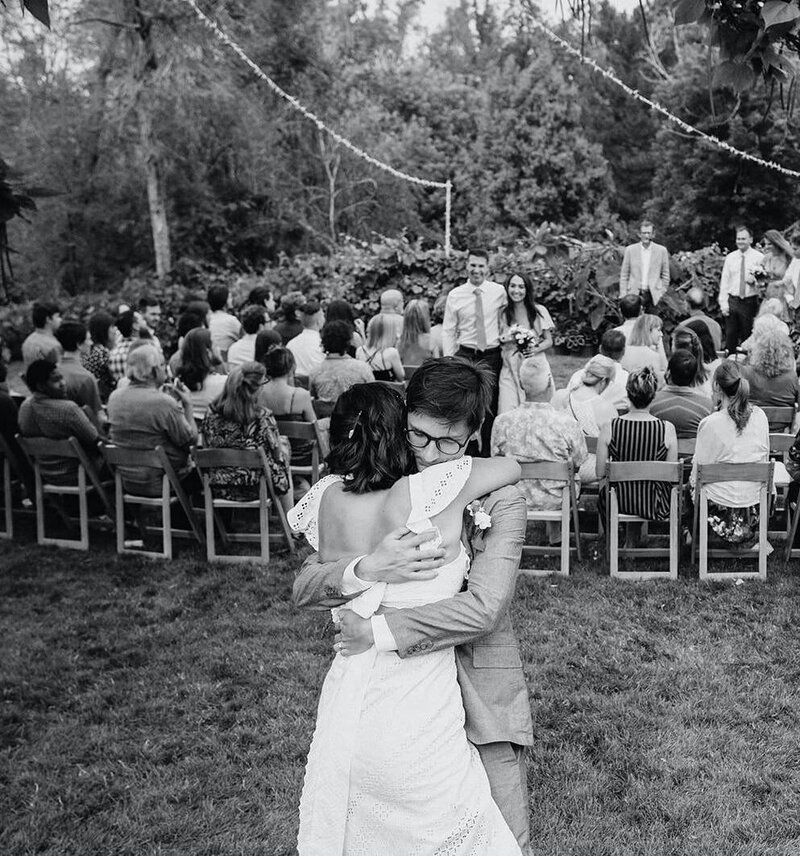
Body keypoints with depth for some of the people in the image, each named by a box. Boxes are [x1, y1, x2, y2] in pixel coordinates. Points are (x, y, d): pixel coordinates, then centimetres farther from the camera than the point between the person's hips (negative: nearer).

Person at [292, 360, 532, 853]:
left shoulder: (501, 501, -10)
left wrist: (378, 631, -22)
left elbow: (483, 608, -23)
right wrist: (366, 570, -27)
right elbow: (303, 588, -7)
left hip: (479, 701, -3)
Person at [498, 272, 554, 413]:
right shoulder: (502, 313, 5)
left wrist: (535, 349, -12)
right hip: (510, 369, 1)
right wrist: (505, 338, -8)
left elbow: (549, 341, 8)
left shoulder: (539, 311, 2)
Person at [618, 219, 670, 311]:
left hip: (653, 295, 0)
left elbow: (665, 275, 10)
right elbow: (624, 275, 6)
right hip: (634, 294, 0)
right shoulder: (630, 250, 4)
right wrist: (623, 296, 0)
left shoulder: (661, 250, 4)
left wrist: (662, 292, 3)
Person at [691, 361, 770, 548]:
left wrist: (693, 480, 10)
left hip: (722, 503, -5)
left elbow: (698, 472, -11)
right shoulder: (760, 416, -3)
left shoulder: (710, 424, -18)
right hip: (755, 501, 6)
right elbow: (764, 460, 10)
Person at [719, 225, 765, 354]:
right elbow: (724, 281, 7)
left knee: (748, 336, 2)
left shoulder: (759, 257, 0)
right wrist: (723, 303, 0)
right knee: (730, 335, 3)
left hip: (750, 302, -2)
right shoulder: (730, 257, 7)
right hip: (732, 301, 2)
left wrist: (754, 281, -21)